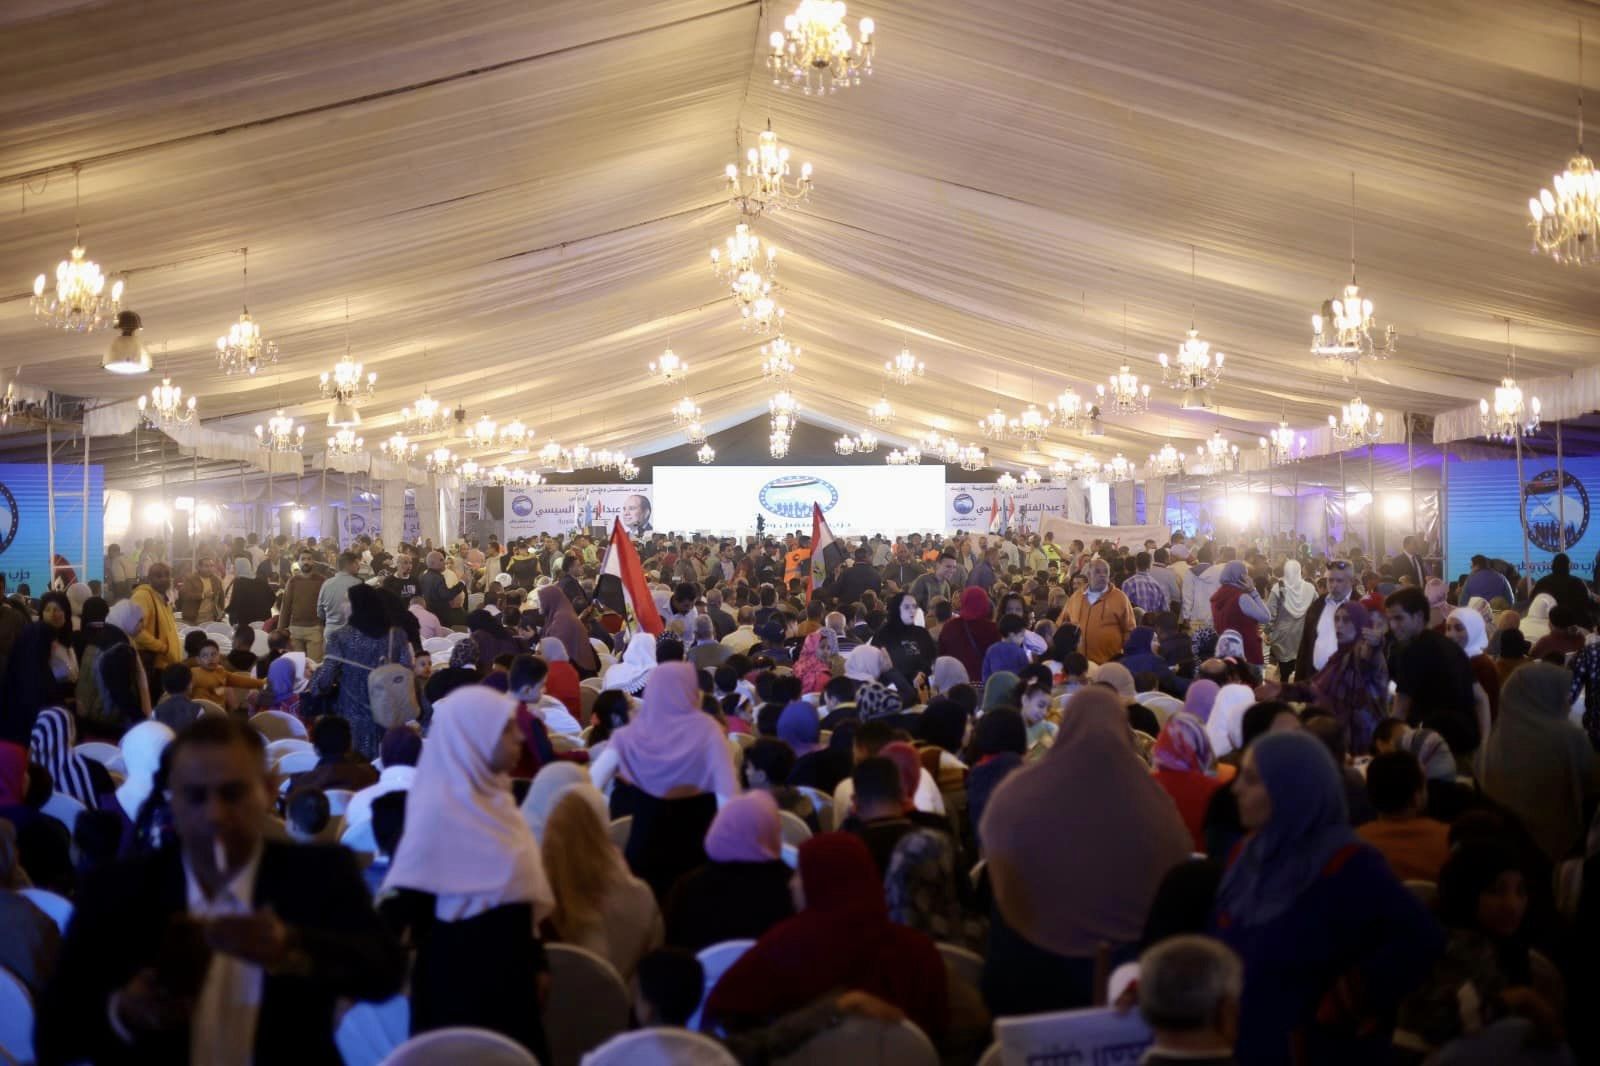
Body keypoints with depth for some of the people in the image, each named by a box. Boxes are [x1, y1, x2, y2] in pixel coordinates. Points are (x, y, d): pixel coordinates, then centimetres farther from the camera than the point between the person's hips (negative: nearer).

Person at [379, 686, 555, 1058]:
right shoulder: (440, 808, -18)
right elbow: (401, 902, -19)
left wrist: (535, 963, 15)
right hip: (460, 982, -8)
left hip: (507, 975, 8)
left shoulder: (492, 797, 7)